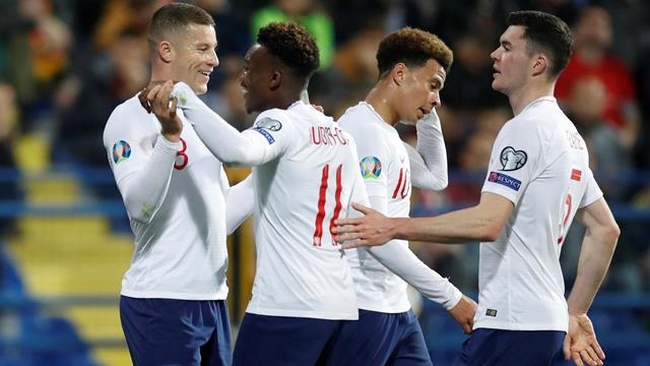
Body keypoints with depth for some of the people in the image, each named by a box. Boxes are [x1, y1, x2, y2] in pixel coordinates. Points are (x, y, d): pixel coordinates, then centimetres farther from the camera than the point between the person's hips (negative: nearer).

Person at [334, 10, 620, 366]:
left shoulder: (525, 129, -13)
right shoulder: (570, 137, 17)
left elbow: (488, 222, -23)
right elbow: (606, 230, 21)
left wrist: (394, 227, -21)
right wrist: (575, 314, 22)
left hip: (511, 325, -10)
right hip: (547, 322, 10)